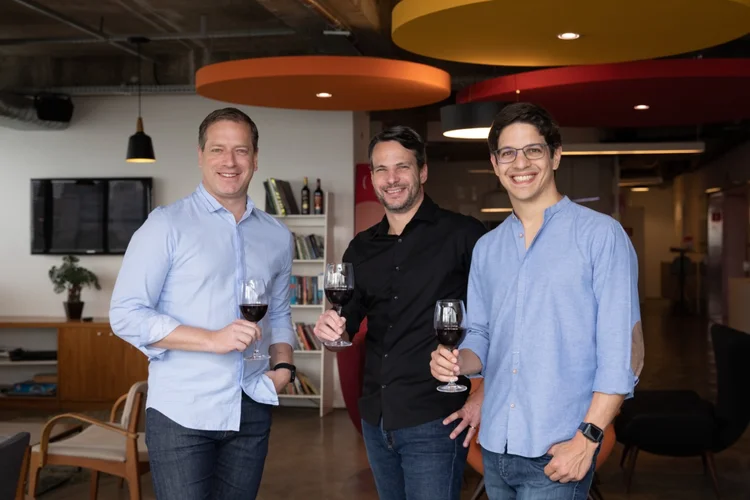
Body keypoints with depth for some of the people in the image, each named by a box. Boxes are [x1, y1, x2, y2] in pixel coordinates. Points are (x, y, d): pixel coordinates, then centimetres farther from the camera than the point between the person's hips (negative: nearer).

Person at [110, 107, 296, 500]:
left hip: (252, 412, 5)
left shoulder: (277, 236, 11)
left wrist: (283, 364, 1)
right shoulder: (167, 225, -6)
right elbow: (126, 314, -11)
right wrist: (212, 340, -20)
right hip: (181, 413, -5)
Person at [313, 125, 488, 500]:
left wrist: (485, 395, -12)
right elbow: (348, 323, 16)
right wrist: (332, 329, -6)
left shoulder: (462, 234, -7)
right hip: (375, 418, 6)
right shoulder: (361, 248, 10)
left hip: (435, 421, -6)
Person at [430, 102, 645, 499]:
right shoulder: (486, 248, 11)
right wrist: (457, 360, -6)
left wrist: (587, 439, -16)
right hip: (495, 447, 5)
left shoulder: (600, 234, -6)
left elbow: (622, 352, -10)